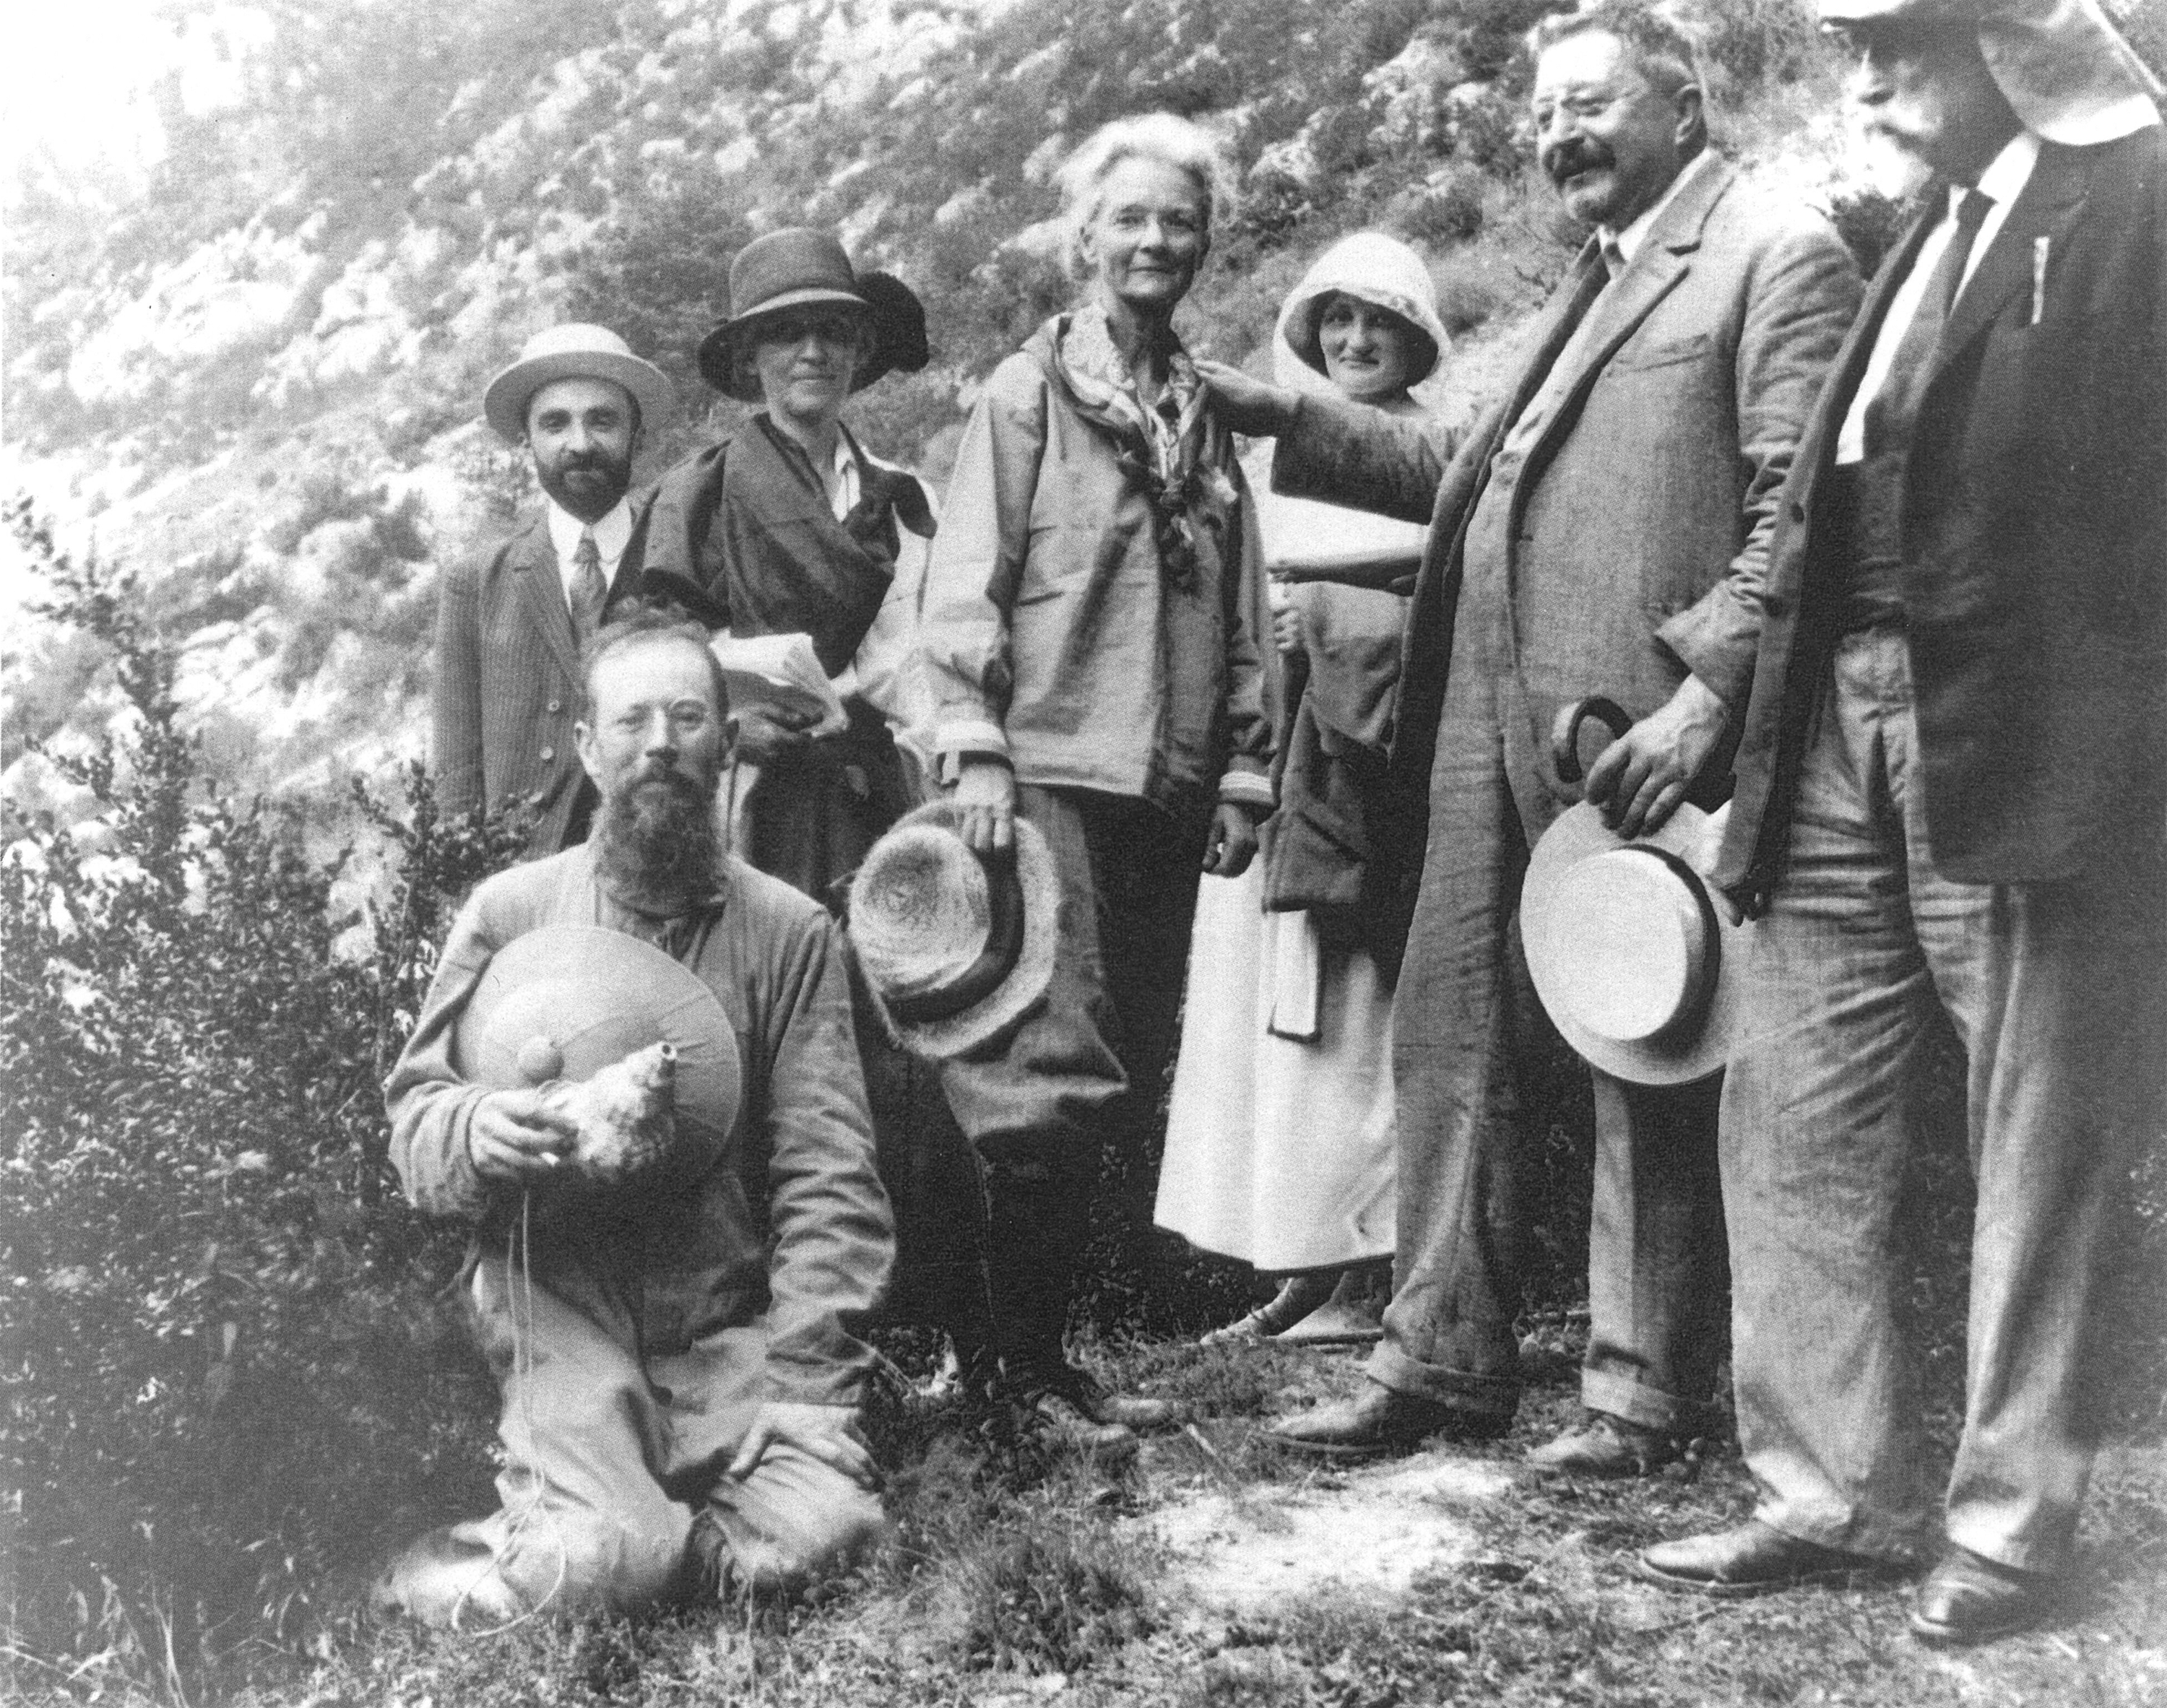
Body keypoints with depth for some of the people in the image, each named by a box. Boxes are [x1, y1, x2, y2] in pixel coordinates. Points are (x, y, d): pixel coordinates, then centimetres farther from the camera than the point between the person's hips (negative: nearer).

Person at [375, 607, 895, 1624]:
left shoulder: (791, 931, 3)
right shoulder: (509, 910, 2)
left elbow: (828, 1175, 0)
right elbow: (412, 1115, 5)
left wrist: (800, 1380, -10)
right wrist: (474, 1133, -20)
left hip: (730, 1319, 2)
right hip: (560, 1305, -2)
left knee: (821, 1527, -21)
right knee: (604, 1556, -26)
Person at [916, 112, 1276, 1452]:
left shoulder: (1208, 417, 17)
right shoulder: (1028, 393, 3)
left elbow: (1243, 619, 18)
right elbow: (966, 588, -3)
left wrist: (1243, 773, 11)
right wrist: (975, 749, -12)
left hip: (1169, 788, 6)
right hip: (1054, 773, -5)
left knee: (1136, 1072, 7)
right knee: (1056, 1071, -9)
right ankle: (1029, 1363, 0)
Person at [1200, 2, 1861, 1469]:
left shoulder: (1780, 255, -3)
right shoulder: (1593, 283, 24)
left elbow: (1801, 508, -13)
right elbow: (1475, 480, 23)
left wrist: (1706, 692, -21)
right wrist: (1290, 420, 18)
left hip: (1637, 732, -8)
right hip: (1494, 723, 8)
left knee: (1647, 1067, 2)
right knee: (1452, 1041, 10)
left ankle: (1649, 1392, 14)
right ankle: (1442, 1363, 21)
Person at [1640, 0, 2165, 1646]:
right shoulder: (1930, 230, 21)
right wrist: (1761, 729, 13)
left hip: (2032, 739, -7)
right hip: (1847, 725, 8)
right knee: (1792, 1120, 7)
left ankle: (2015, 1517, 17)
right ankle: (1834, 1491, 18)